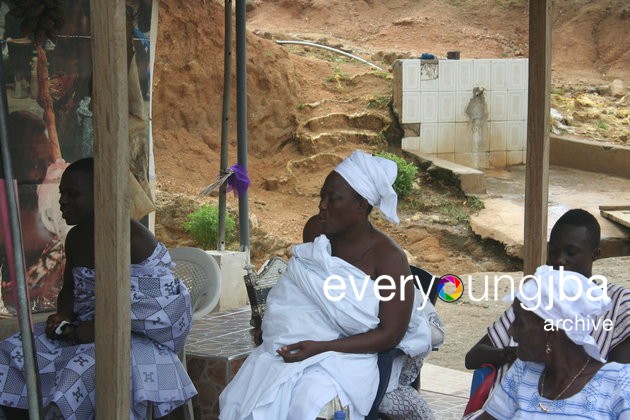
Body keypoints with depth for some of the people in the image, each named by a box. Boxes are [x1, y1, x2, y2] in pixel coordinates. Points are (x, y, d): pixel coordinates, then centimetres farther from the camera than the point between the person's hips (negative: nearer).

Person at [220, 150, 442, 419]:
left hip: (355, 355, -5)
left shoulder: (388, 258, -13)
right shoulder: (315, 229, 4)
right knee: (245, 392, -22)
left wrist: (321, 347, -20)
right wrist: (270, 322, 5)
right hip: (307, 343, 5)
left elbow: (390, 335, -12)